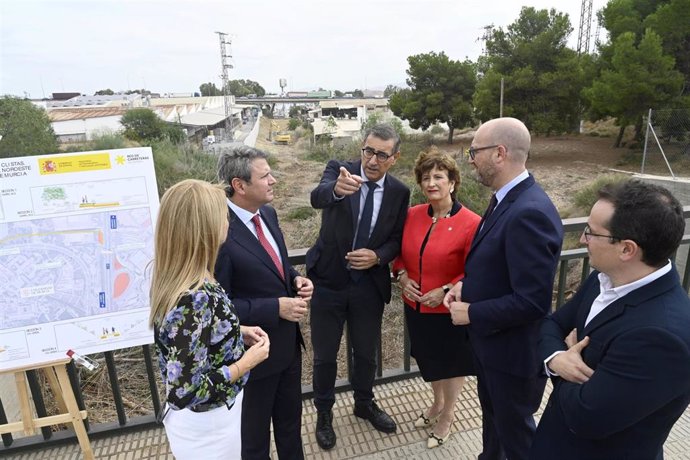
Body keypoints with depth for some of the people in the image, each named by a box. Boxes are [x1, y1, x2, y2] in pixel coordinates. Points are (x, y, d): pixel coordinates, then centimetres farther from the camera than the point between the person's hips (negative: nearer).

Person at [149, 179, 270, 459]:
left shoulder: (177, 277, -8)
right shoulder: (193, 300, -35)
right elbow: (184, 392, -30)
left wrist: (238, 333, -2)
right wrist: (247, 362, -20)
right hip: (207, 425, -8)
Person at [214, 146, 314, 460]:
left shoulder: (268, 214, -1)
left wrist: (295, 278, -6)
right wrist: (275, 308, -25)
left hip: (288, 341, 7)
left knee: (291, 420, 29)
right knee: (254, 435, 20)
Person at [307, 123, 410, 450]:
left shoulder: (399, 192, -3)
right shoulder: (339, 169, -12)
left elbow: (397, 240, 3)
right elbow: (317, 197, -33)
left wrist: (377, 257, -18)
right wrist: (336, 189, -56)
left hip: (370, 285, 2)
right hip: (329, 281, -2)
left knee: (366, 352, 20)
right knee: (325, 355, 13)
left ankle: (364, 404, 48)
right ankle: (324, 413, 39)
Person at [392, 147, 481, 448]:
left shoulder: (471, 223, -21)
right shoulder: (412, 215, -4)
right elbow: (401, 252, 8)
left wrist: (445, 292, -22)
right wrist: (403, 276, -9)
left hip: (450, 311, -5)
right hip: (416, 307, 5)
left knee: (451, 362, 20)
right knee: (428, 360, 26)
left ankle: (448, 414, 46)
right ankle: (437, 403, 55)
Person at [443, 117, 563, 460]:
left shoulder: (529, 212, -31)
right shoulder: (507, 199, 1)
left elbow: (532, 301, -31)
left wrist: (472, 314, -20)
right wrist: (467, 284, -2)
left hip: (512, 349, -9)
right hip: (490, 339, 9)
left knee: (515, 430, 17)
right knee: (491, 411, 31)